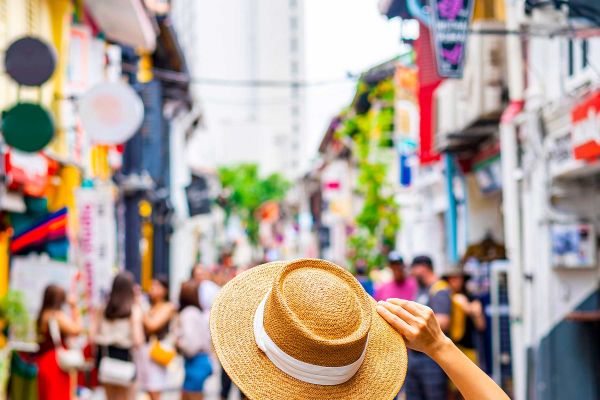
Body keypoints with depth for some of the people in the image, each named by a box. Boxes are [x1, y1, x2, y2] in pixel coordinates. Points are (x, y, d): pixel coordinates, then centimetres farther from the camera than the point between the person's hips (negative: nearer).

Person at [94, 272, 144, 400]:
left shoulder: (105, 308, 2)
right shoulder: (133, 309, -10)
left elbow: (95, 336, -1)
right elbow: (137, 341, -16)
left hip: (106, 357, 4)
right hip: (124, 357, -4)